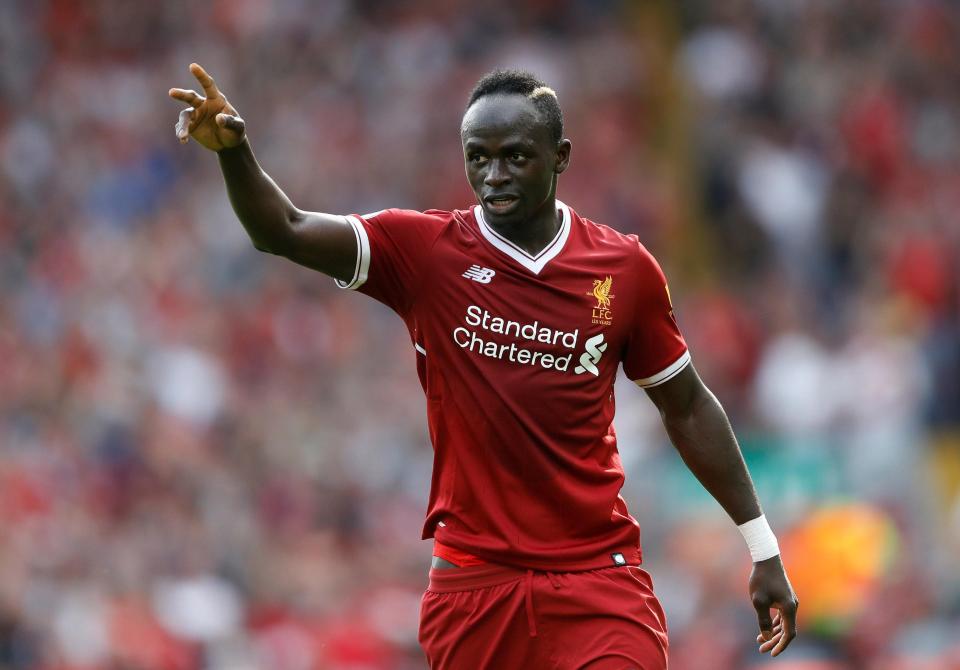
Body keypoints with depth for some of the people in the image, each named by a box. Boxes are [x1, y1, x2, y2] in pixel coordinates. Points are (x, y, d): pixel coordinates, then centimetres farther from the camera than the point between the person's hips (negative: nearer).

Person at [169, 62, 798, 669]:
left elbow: (687, 406, 13)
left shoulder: (627, 268, 2)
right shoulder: (424, 250, -2)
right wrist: (233, 150, -34)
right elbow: (285, 231, -14)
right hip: (472, 585, 0)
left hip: (599, 580, 0)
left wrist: (762, 545, 13)